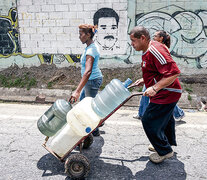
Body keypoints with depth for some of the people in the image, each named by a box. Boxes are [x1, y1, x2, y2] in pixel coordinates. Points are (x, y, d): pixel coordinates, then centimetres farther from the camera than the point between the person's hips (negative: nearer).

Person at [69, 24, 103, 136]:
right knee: (82, 99, 26)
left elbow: (87, 71, -38)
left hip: (92, 80, -10)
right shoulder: (91, 46, 4)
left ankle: (95, 131, 23)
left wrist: (77, 91, -44)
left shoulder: (91, 50, -27)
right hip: (92, 80, 10)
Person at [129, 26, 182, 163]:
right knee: (165, 118, 26)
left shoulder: (155, 50, -26)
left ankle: (165, 151, 14)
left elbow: (173, 73, -31)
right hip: (168, 93, 11)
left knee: (149, 121, -4)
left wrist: (155, 88, -32)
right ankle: (169, 143, 50)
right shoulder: (147, 50, 8)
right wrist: (144, 80, 12)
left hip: (166, 94, -11)